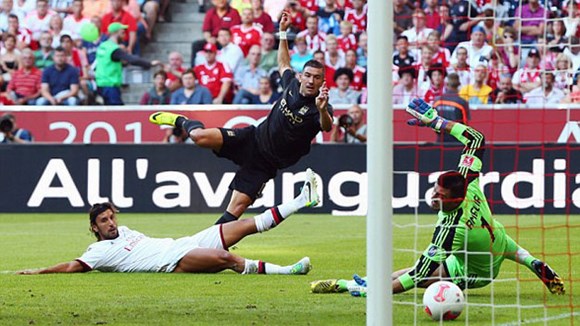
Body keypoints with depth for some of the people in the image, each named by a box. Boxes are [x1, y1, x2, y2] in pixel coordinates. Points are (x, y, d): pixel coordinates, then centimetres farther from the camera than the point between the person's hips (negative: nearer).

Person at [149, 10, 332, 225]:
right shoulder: (293, 85, -1)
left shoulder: (317, 109, -16)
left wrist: (322, 109, -62)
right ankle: (182, 122, 18)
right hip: (253, 138, 3)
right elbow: (283, 65, 23)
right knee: (200, 137, -17)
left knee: (237, 207, -12)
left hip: (266, 163, -3)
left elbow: (327, 127, -40)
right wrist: (283, 33, 21)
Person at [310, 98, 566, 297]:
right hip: (496, 237, 7)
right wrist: (436, 122, -13)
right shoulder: (467, 181, -28)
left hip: (475, 273, -7)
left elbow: (419, 275, -42)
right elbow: (476, 138, -15)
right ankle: (534, 264, 40)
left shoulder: (448, 230, -44)